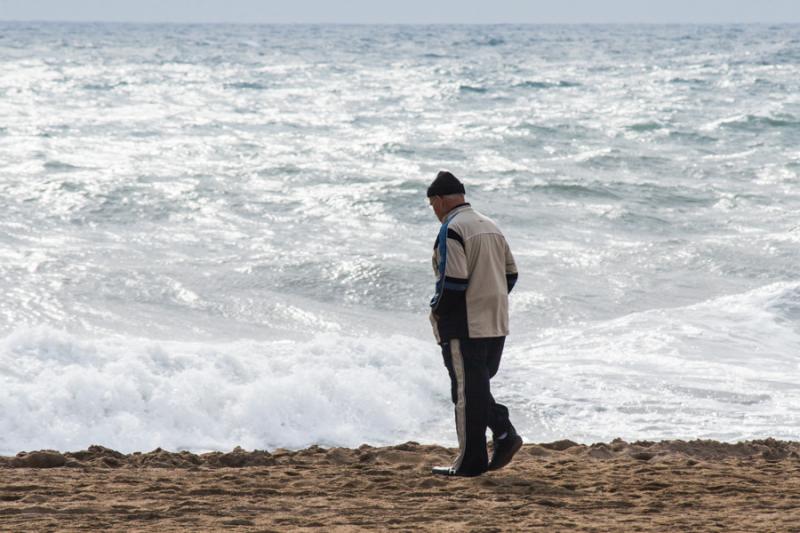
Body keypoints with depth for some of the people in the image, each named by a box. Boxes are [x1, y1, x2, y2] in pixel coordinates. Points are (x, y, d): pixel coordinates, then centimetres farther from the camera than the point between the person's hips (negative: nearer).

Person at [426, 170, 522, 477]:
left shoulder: (451, 230, -13)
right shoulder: (490, 226, 14)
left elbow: (453, 281, -21)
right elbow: (511, 274, 17)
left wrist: (437, 311, -6)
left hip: (465, 326, -8)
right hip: (496, 324, 8)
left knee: (467, 392, -1)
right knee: (478, 387, 20)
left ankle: (471, 462, 4)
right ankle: (504, 434, 4)